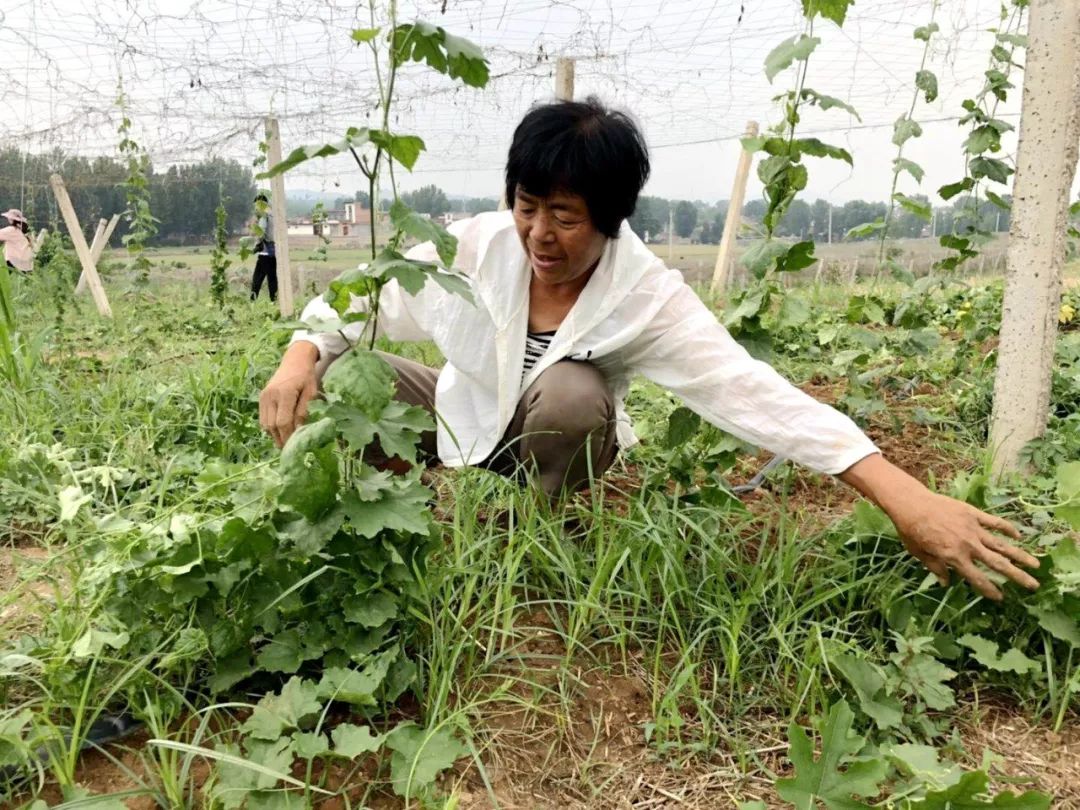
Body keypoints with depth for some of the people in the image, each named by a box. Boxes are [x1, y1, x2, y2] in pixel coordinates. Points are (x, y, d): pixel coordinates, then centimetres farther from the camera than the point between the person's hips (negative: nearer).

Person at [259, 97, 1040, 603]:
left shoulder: (647, 296, -27)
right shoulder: (477, 248, -22)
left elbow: (751, 390, -36)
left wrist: (906, 496, -44)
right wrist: (300, 359, -31)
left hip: (552, 444, -1)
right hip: (467, 422, 2)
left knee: (572, 391, -35)